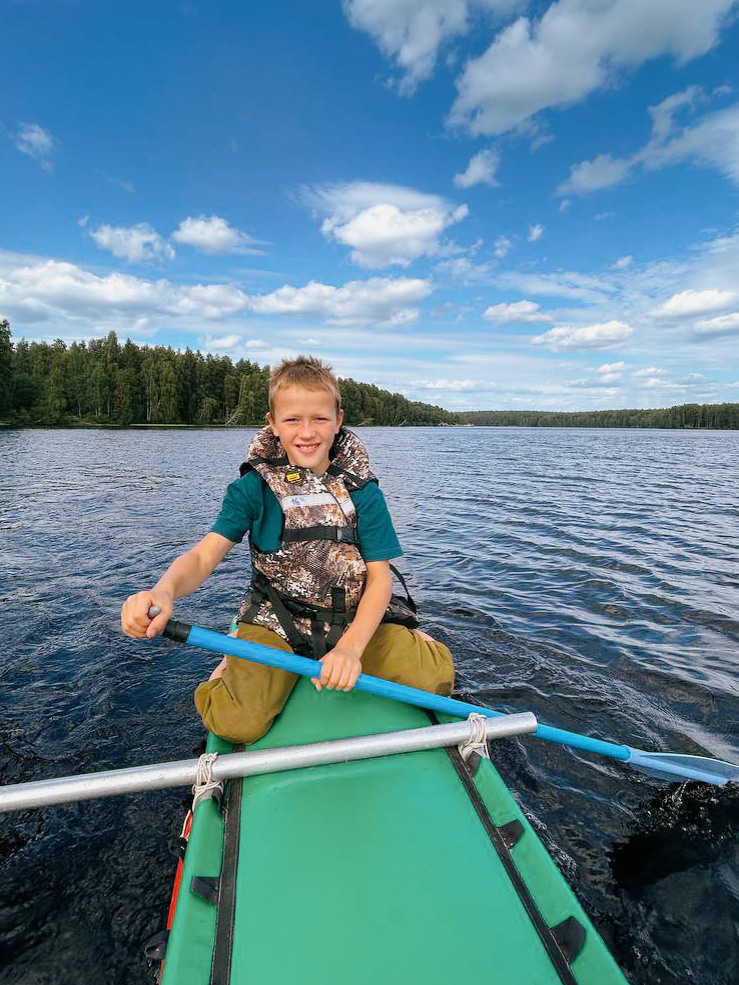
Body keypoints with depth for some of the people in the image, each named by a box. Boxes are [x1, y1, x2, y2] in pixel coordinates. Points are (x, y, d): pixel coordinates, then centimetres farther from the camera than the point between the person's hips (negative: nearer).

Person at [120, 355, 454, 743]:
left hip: (356, 617, 1)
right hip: (275, 620, 0)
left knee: (435, 677, -16)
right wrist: (163, 591, -39)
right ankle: (239, 659, 11)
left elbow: (380, 577, -9)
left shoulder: (361, 489, -6)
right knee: (237, 723, -22)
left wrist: (351, 647, -25)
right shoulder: (253, 487, -7)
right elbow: (204, 555, -15)